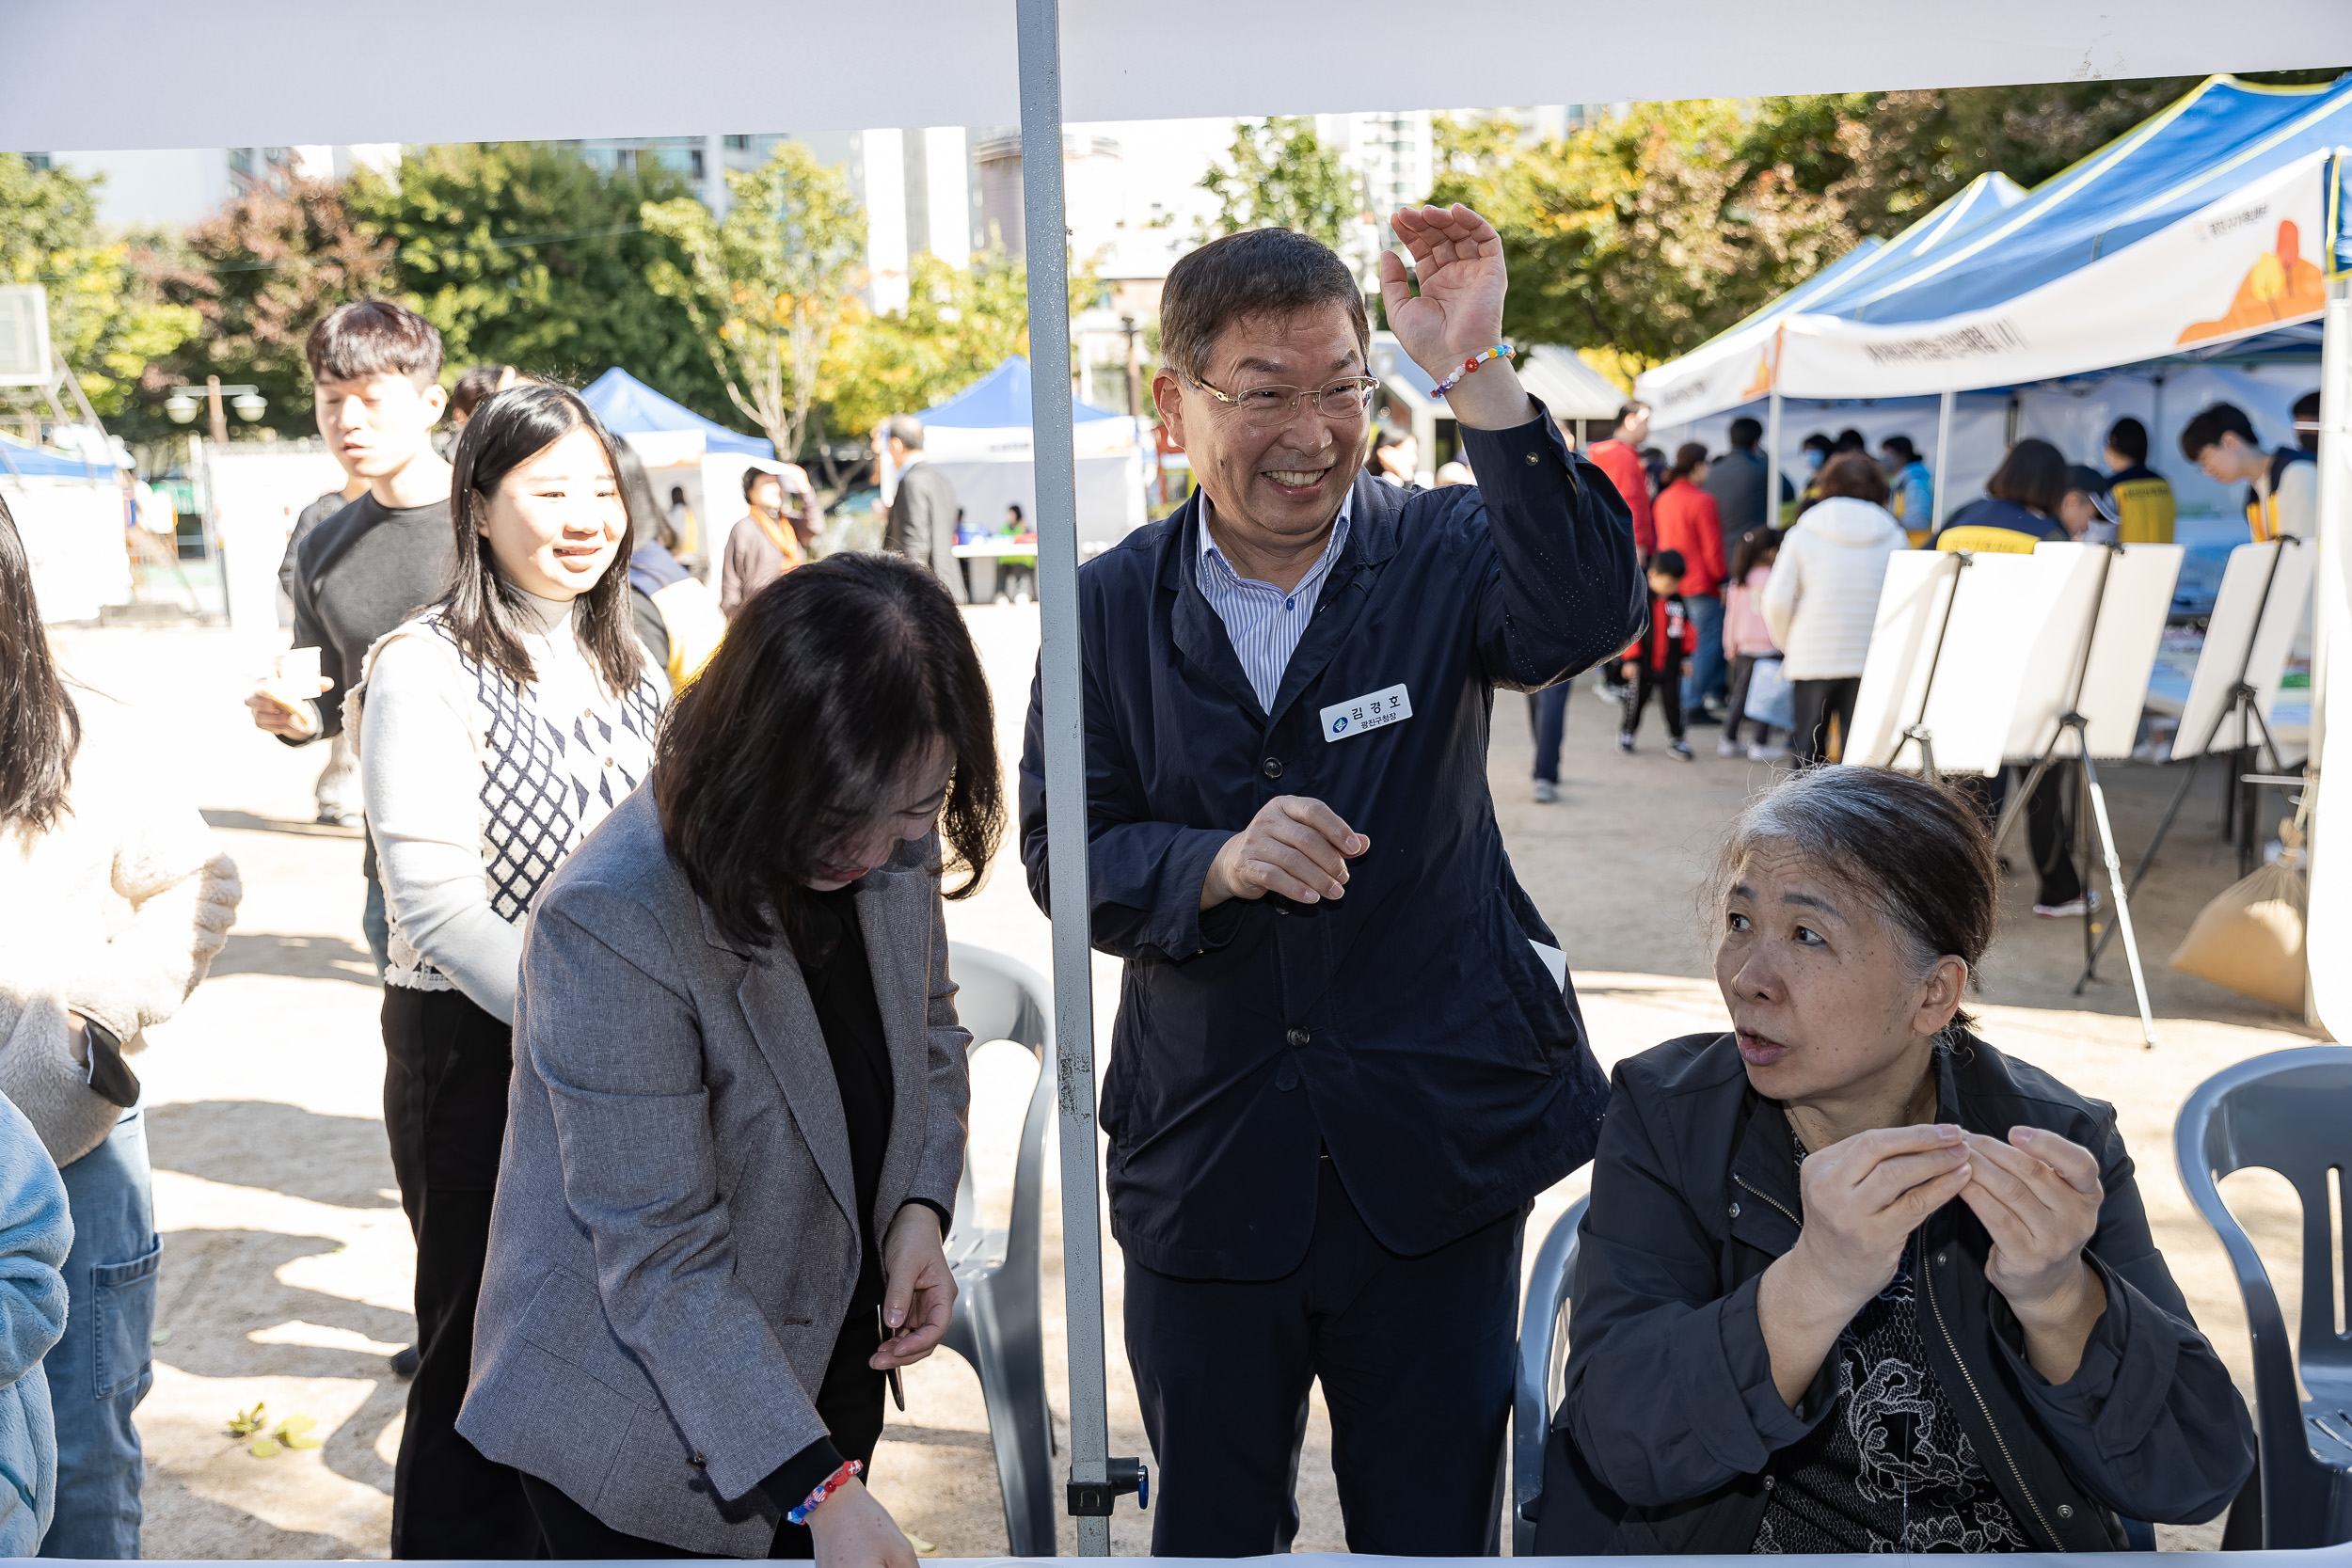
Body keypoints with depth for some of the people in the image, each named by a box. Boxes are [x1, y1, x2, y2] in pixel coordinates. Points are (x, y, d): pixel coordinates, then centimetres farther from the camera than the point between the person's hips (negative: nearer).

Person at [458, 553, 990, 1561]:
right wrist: (816, 1485, -26)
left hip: (832, 1363, 6)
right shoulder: (610, 927, -30)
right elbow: (659, 1257, -27)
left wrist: (921, 1206, -9)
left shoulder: (896, 845, -9)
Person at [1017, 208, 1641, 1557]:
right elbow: (1065, 857, -4)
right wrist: (1219, 864, -24)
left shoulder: (1440, 556, -4)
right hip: (1204, 1165, 2)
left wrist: (1478, 377, -33)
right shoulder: (1112, 608, 0)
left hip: (1436, 1144, -1)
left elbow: (1590, 618, -25)